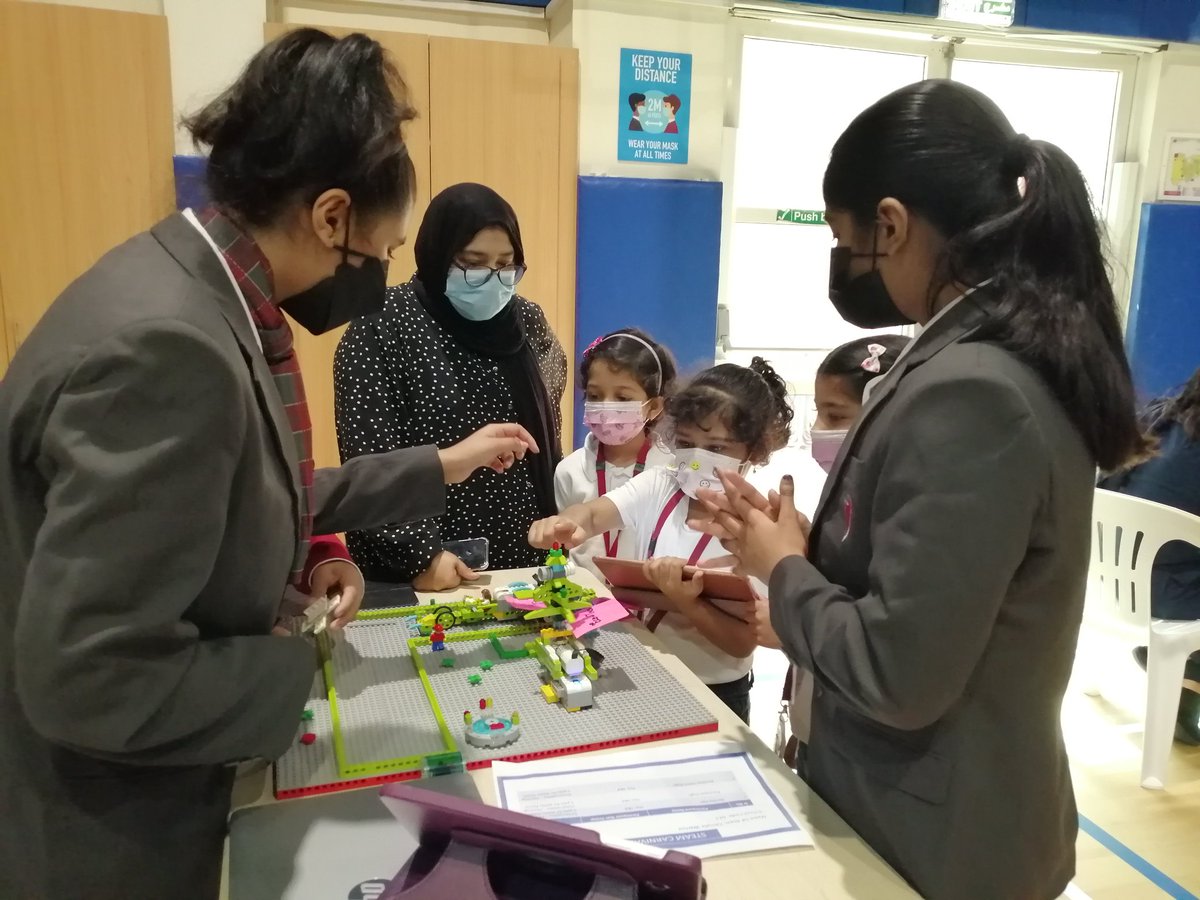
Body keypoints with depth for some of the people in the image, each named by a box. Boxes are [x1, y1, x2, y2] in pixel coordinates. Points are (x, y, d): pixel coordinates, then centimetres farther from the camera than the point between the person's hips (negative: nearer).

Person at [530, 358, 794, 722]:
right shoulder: (657, 487, -6)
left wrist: (685, 602, -31)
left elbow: (743, 642, -18)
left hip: (714, 694, -3)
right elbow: (594, 512, -25)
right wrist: (566, 523, -46)